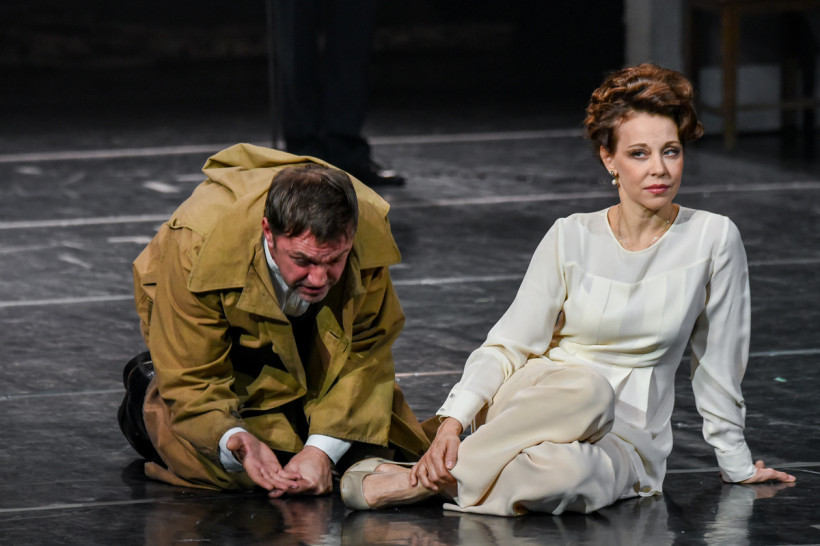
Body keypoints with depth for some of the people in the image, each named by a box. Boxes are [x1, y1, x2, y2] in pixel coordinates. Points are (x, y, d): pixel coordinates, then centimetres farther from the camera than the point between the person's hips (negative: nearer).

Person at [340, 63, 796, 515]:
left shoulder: (712, 240, -4)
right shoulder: (572, 239, -1)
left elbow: (718, 362, 6)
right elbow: (507, 346, -2)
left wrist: (737, 464, 14)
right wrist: (452, 422, -18)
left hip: (625, 444, -1)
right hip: (536, 402, 1)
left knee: (565, 472, -40)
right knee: (588, 386, -40)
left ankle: (434, 482, -24)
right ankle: (429, 473, -31)